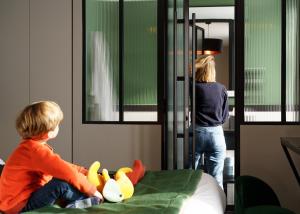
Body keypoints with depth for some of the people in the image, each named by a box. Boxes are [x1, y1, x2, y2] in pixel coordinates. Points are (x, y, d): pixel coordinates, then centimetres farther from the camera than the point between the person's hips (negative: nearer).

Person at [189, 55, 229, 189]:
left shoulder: (194, 87, -7)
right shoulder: (221, 89, -1)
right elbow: (225, 116, 4)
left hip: (196, 133, -1)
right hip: (216, 134, 1)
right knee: (216, 180, 4)